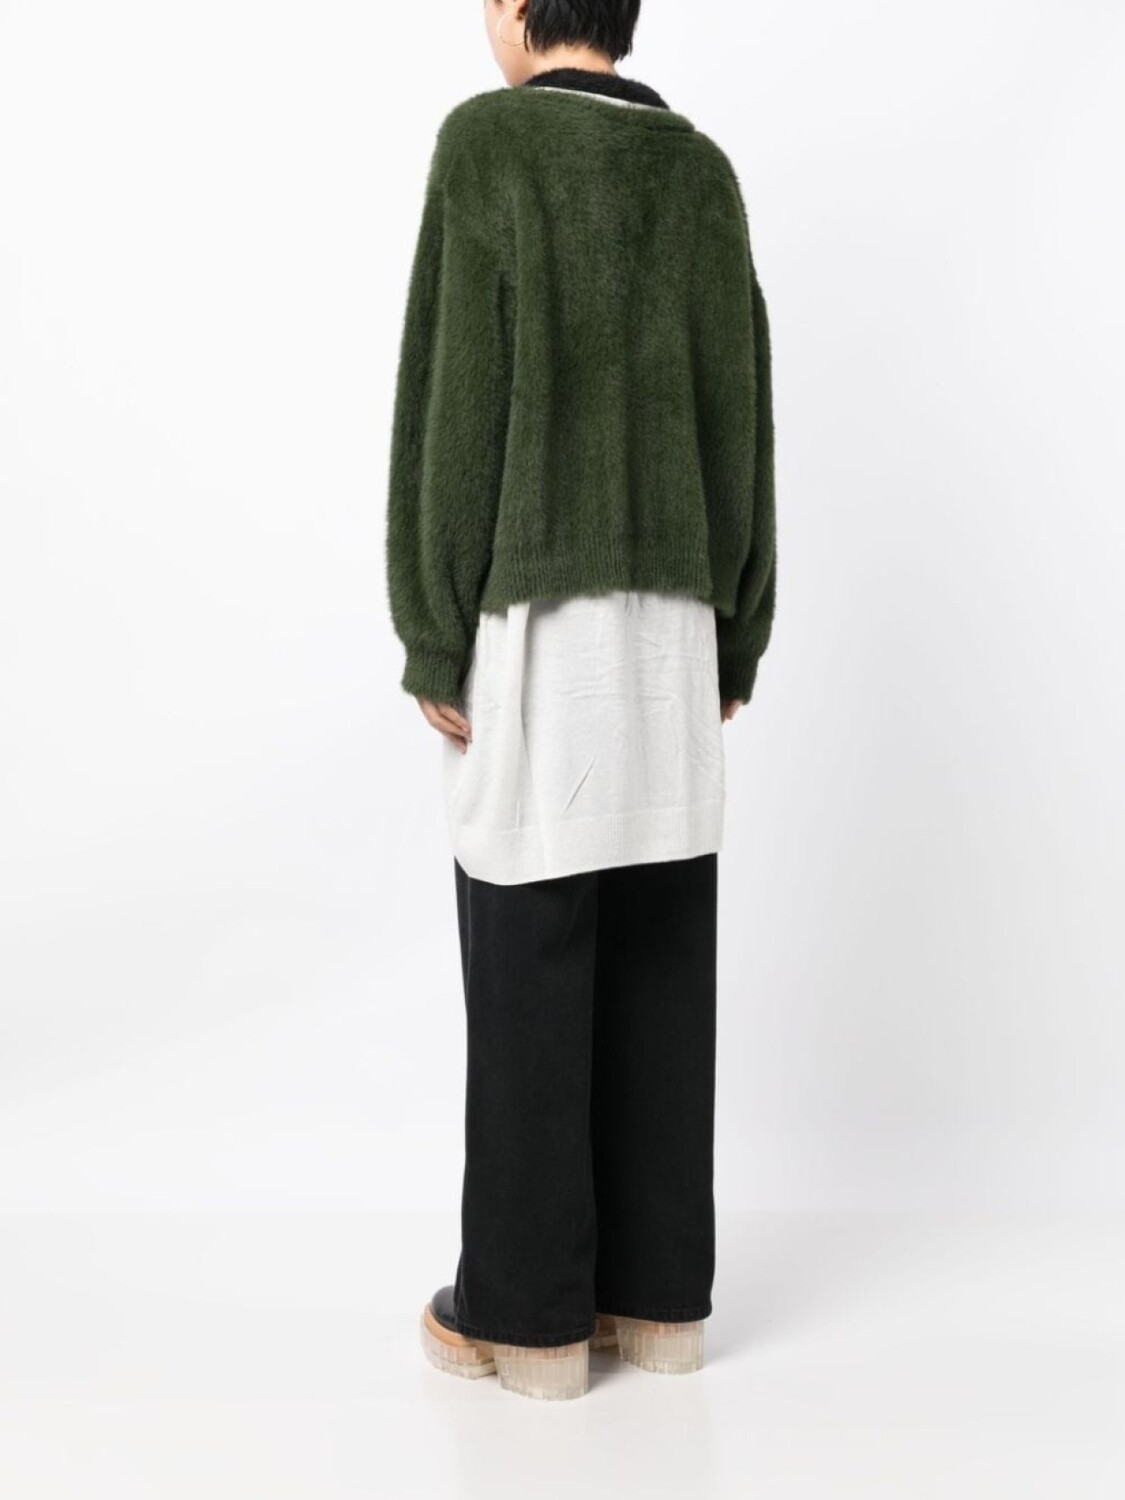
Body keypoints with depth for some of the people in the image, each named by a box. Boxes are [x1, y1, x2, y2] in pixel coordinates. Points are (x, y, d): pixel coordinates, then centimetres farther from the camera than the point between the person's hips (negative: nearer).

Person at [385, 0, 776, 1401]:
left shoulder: (484, 142, -5)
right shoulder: (702, 168, 10)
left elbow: (453, 401, -11)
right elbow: (739, 415, 7)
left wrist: (433, 645, -7)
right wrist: (734, 641, 13)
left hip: (534, 615, -5)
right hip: (669, 615, 5)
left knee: (528, 967, 1)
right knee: (657, 960, 8)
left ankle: (526, 1308, 9)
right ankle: (656, 1288, 14)